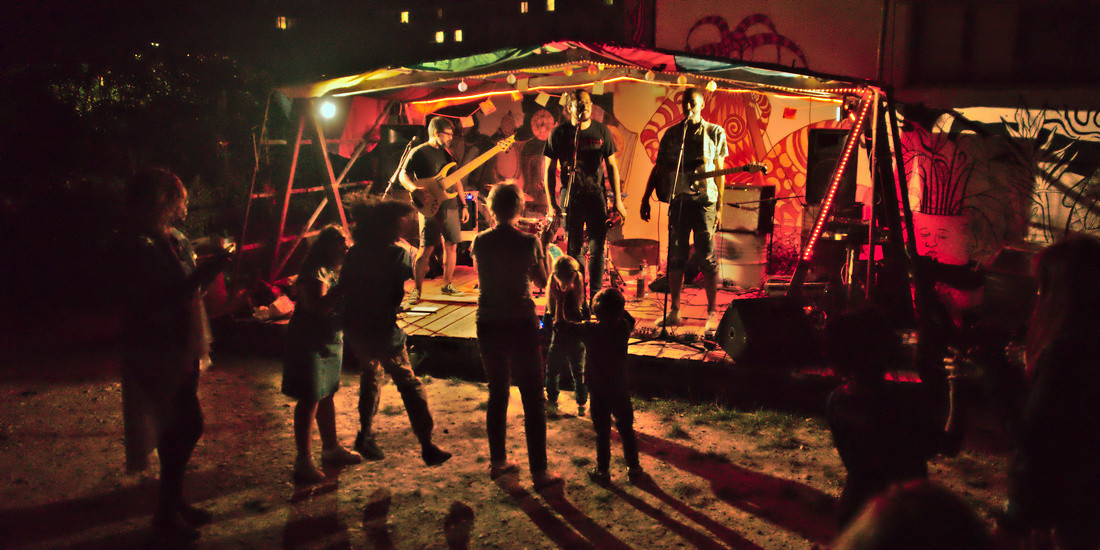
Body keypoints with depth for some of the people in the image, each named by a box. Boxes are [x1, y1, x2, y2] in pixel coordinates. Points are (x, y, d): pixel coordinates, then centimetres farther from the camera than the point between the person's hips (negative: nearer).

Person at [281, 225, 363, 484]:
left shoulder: (333, 270, 9)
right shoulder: (314, 272, -20)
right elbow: (317, 306, -32)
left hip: (330, 341, 10)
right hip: (310, 343, -9)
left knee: (327, 395, 19)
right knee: (310, 400, -5)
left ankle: (331, 448, 34)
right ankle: (303, 462, 3)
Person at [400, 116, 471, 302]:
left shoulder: (446, 153, 18)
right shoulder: (418, 152, -3)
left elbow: (456, 180, 22)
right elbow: (403, 175, -6)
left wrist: (463, 205, 18)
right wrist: (414, 188, -25)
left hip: (451, 206, 7)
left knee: (451, 245, 9)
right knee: (426, 249, -9)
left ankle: (448, 285, 22)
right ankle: (417, 290, -1)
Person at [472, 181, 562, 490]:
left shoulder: (480, 241, -3)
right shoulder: (529, 242, -11)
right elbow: (542, 282, 2)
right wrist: (542, 246, 12)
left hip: (488, 325, 4)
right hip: (521, 325, -4)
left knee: (497, 393, 19)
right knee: (533, 400, 4)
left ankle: (497, 462, 27)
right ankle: (539, 472, 7)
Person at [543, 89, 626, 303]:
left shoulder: (601, 131, 4)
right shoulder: (559, 133, -1)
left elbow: (612, 166, 9)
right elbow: (549, 170, 3)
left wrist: (617, 201, 4)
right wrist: (551, 203, -3)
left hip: (596, 196, 1)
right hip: (570, 198, -1)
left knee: (597, 248, -2)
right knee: (573, 249, 3)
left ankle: (595, 297, 5)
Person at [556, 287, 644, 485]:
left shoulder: (589, 329, -15)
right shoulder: (624, 328, -9)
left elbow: (561, 326, -7)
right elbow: (629, 319, 15)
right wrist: (616, 301, 9)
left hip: (599, 393, -2)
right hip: (621, 391, 2)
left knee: (602, 433, 10)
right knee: (626, 429, 16)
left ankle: (603, 471, 18)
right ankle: (633, 469, 25)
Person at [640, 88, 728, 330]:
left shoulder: (715, 133, 5)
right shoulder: (671, 133, 12)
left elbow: (719, 171, 5)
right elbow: (659, 168, 13)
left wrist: (719, 207, -1)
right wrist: (646, 199, 6)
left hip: (705, 200, -3)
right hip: (678, 199, 3)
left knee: (707, 258, -4)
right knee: (676, 257, 5)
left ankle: (712, 312, 5)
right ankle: (674, 311, 13)